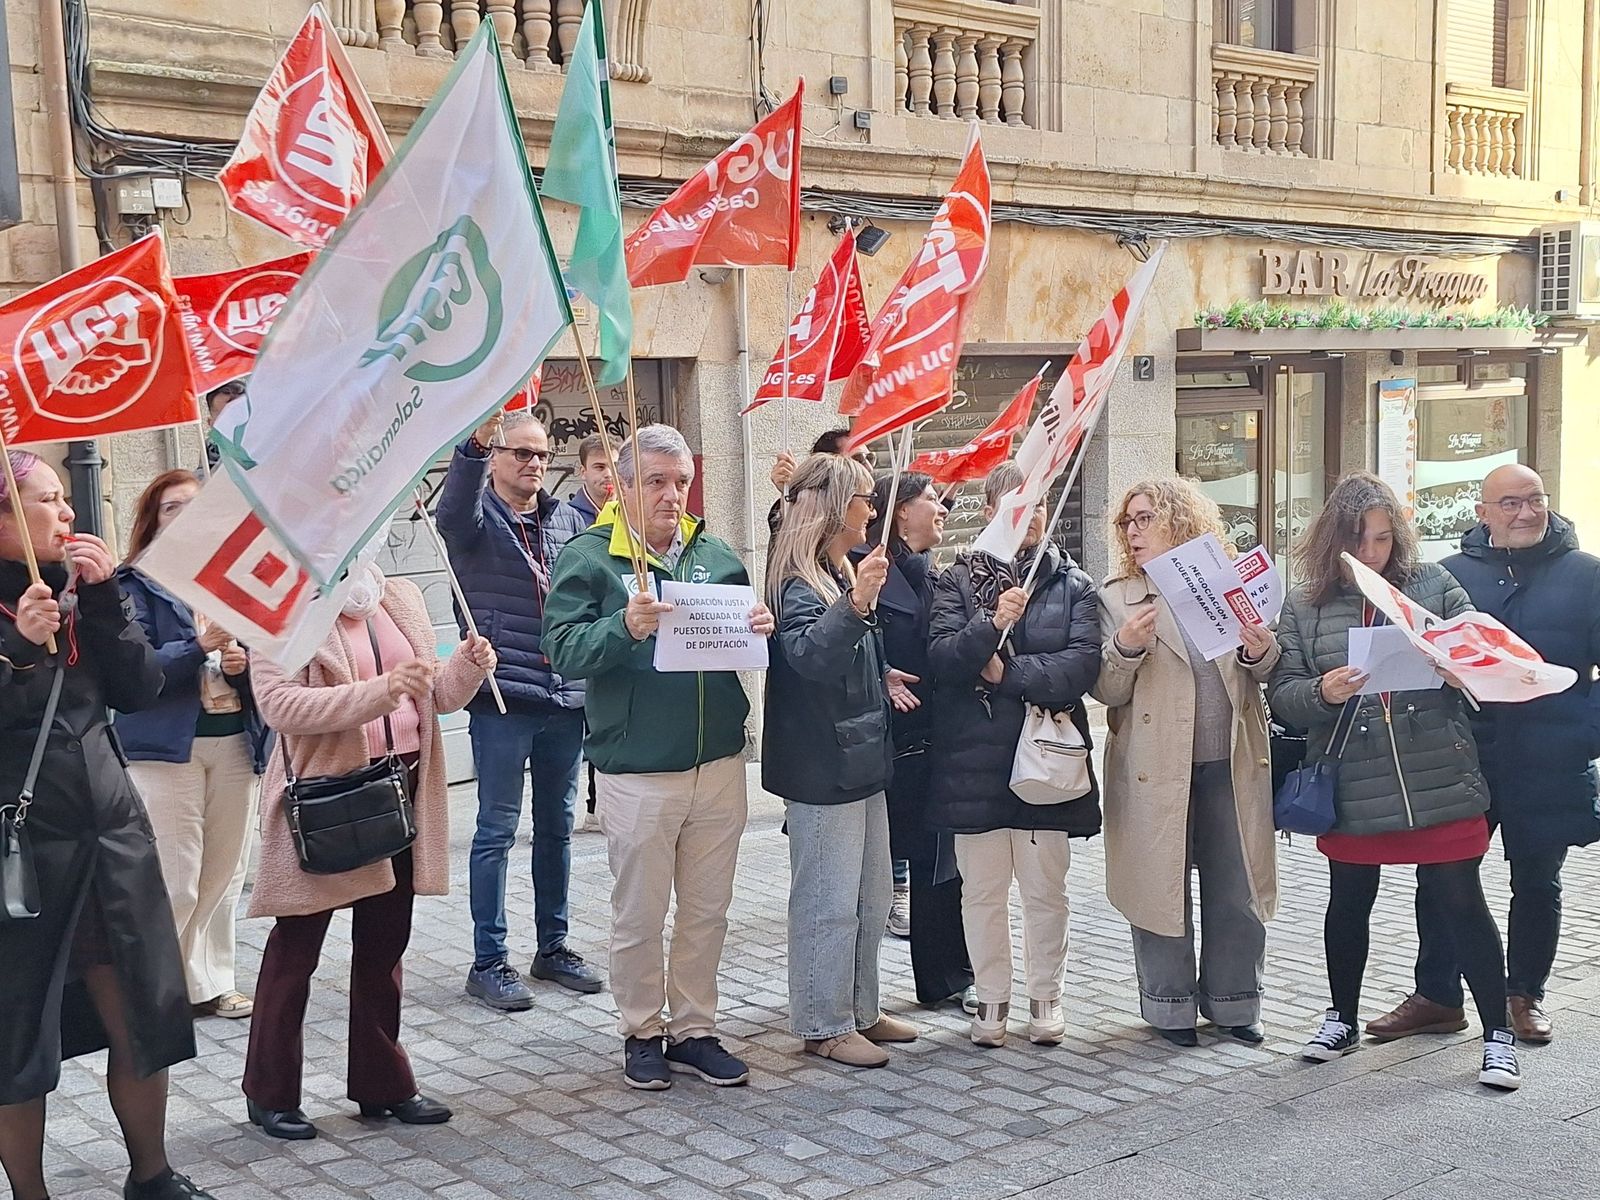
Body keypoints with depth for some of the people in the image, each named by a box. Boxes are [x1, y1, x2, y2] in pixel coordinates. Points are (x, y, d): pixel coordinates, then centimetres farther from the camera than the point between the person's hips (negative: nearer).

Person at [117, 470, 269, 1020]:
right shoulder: (135, 585, -3)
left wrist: (246, 660, -11)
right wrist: (198, 648, -26)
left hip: (236, 741, 5)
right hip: (165, 746, -4)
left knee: (225, 874, 11)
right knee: (175, 882, -5)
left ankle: (211, 981, 24)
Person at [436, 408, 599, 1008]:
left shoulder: (568, 520, 11)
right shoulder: (476, 517, -4)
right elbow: (453, 509, -28)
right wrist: (473, 444, -47)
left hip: (566, 699, 5)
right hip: (503, 698, -5)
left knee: (557, 827, 14)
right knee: (497, 829, 1)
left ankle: (553, 946, 27)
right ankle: (488, 962, 10)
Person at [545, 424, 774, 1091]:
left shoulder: (717, 556, 9)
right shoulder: (589, 558, -4)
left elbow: (745, 637, 17)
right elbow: (564, 650, -13)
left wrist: (761, 630, -6)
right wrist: (624, 627, -29)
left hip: (718, 763, 4)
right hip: (637, 771, -4)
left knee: (707, 909, 13)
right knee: (639, 914, 6)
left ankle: (693, 1029, 27)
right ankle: (641, 1033, 23)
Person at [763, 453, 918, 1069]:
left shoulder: (844, 571, 14)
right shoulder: (798, 580, -16)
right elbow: (811, 655, -34)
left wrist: (885, 676, 12)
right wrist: (856, 604, -46)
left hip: (861, 759, 10)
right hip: (821, 767, -10)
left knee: (871, 896, 16)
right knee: (829, 902, -1)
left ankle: (860, 1010, 28)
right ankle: (824, 1025, 10)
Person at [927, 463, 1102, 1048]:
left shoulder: (1072, 584, 5)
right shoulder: (957, 581, 5)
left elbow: (1083, 664, -8)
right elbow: (939, 655, -10)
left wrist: (1007, 671, -13)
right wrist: (991, 625, -25)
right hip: (975, 759, 0)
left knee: (1045, 889, 8)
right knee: (982, 890, 8)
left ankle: (1045, 996, 23)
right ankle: (991, 997, 22)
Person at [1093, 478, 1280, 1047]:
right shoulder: (1117, 599, 3)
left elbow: (1264, 673, 12)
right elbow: (1106, 691, -3)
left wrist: (1260, 651, -10)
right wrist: (1124, 648, -22)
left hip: (1232, 766, 2)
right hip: (1157, 771, -2)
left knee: (1238, 890, 8)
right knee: (1162, 888, 6)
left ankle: (1232, 1000, 24)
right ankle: (1170, 1004, 22)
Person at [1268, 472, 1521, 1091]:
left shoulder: (1434, 585, 2)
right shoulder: (1305, 606, 2)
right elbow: (1281, 694, -1)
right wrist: (1322, 692, -21)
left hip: (1439, 781, -1)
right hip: (1352, 789, 1)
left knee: (1462, 901, 3)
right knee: (1349, 903, 15)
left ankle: (1497, 1032, 18)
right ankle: (1343, 1018, 35)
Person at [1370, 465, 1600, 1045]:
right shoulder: (1450, 574, 5)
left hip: (1549, 763, 0)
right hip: (1462, 755, 1)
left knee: (1537, 882, 13)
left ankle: (1525, 994, 28)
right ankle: (1437, 997, 15)